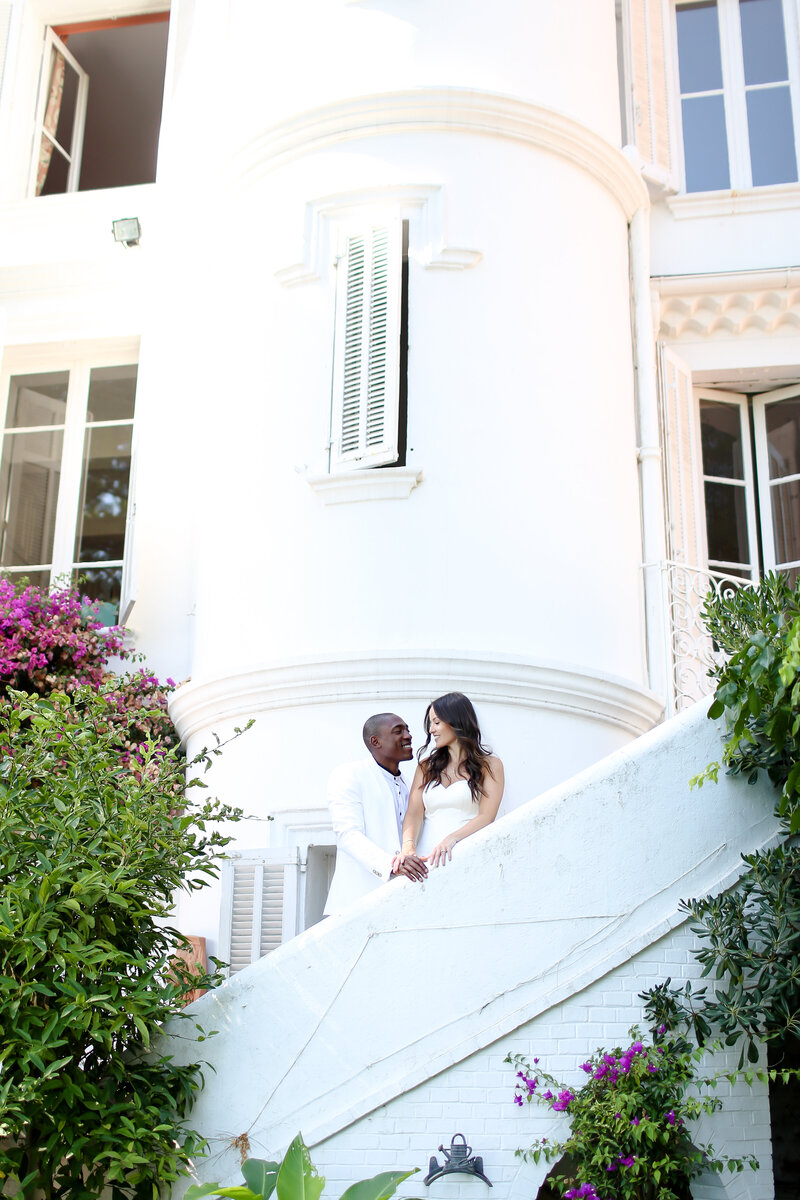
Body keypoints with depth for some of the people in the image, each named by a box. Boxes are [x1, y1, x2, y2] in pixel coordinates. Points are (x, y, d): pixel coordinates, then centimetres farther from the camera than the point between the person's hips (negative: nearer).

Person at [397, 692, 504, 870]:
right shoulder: (426, 766, 21)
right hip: (425, 859, 3)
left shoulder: (490, 765, 8)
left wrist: (451, 839, -21)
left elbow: (486, 817, -4)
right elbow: (414, 812, 8)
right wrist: (408, 845, -13)